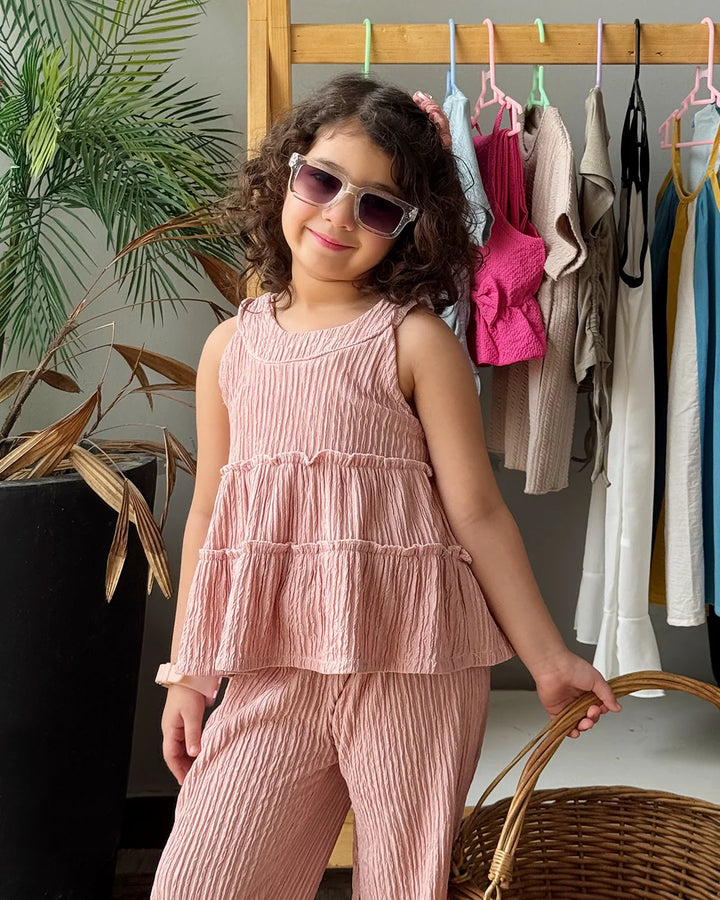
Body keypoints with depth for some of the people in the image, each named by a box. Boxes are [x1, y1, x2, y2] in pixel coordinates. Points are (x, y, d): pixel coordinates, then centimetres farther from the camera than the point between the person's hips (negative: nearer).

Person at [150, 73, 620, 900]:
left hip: (413, 664, -3)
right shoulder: (232, 346, 10)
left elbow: (477, 510, -3)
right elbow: (208, 512, 13)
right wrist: (187, 673, 13)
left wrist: (546, 656, -3)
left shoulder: (416, 341, -3)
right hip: (274, 668, 4)